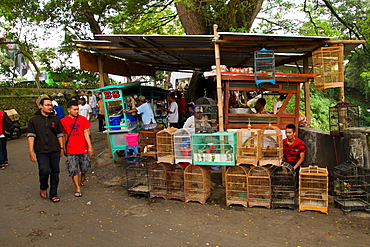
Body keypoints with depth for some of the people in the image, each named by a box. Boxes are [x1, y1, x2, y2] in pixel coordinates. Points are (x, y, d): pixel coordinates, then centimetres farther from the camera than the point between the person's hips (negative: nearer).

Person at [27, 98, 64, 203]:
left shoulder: (55, 119, 10)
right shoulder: (33, 120, 2)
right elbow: (31, 136, -1)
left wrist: (62, 148, 10)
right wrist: (31, 151, -7)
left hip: (54, 150, 3)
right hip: (41, 151, -2)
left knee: (55, 172, 5)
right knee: (44, 171, -14)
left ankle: (53, 194, 20)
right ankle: (43, 188, 17)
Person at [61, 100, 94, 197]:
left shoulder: (83, 119, 0)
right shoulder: (64, 121, -1)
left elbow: (86, 133, -1)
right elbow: (64, 136, 8)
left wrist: (90, 146, -5)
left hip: (83, 148, 1)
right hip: (71, 150, -1)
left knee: (85, 167, 11)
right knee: (73, 170, 1)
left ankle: (83, 177, 44)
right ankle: (77, 188, 14)